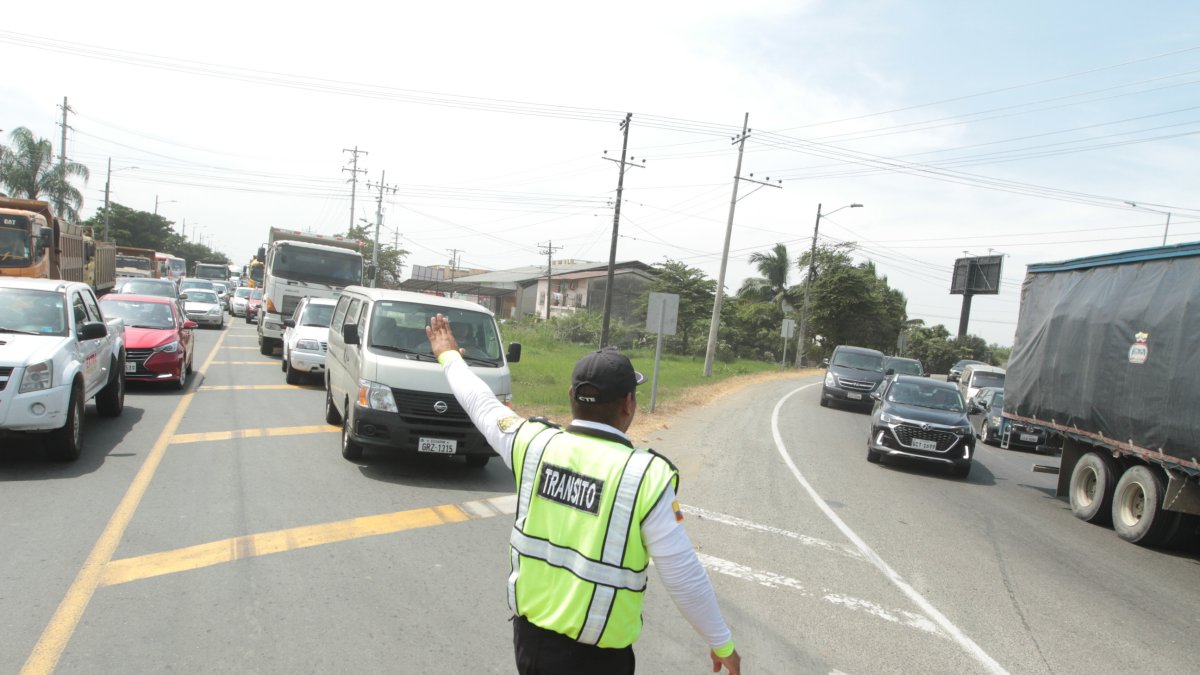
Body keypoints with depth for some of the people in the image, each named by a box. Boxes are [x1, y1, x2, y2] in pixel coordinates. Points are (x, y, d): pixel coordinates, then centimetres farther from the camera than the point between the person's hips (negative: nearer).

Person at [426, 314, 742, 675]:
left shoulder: (534, 443, -8)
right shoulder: (646, 476, -20)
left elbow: (482, 404, 10)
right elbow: (683, 576, -15)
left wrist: (449, 356, 28)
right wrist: (722, 643, 0)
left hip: (529, 634, 5)